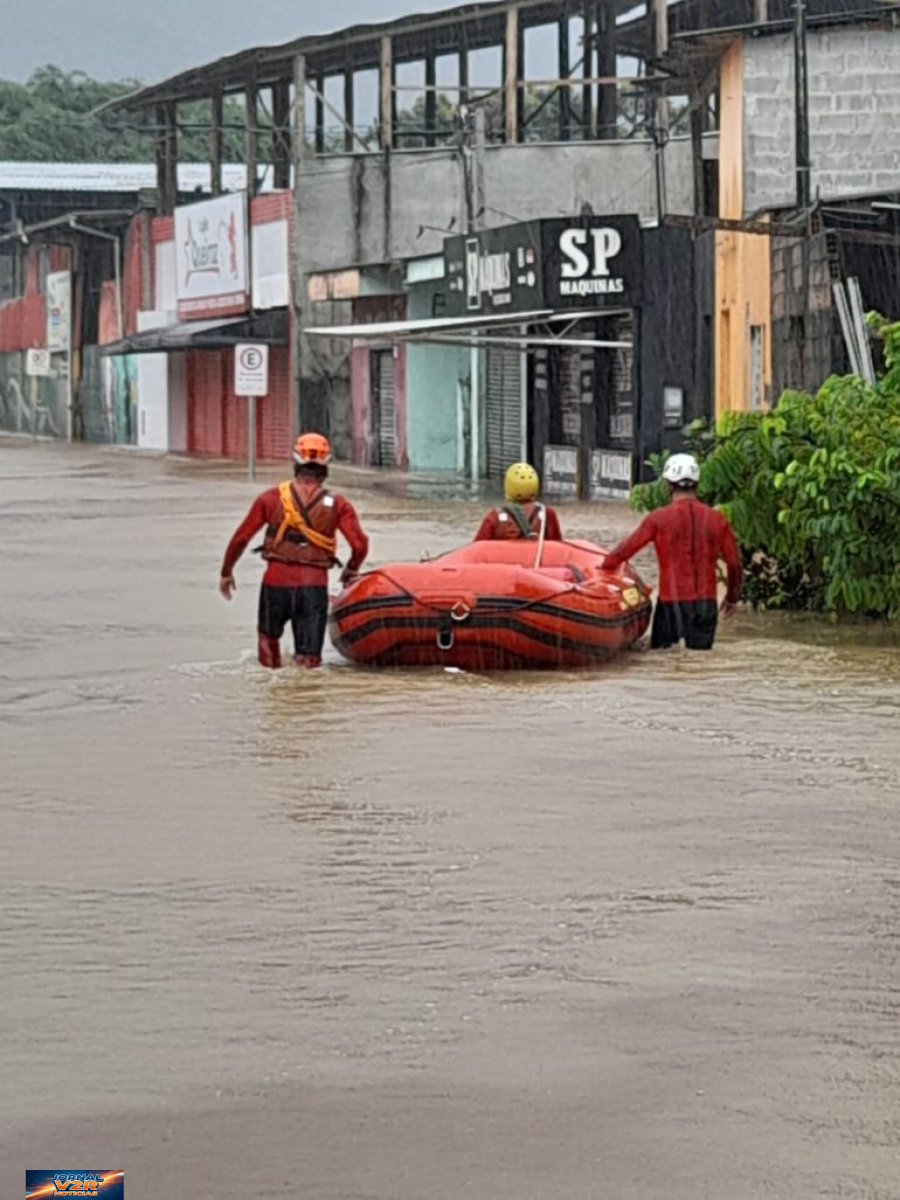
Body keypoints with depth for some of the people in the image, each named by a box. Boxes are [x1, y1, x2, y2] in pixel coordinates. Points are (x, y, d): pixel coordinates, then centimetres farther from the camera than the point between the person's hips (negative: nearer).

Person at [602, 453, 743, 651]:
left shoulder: (659, 518, -6)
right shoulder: (715, 519, 2)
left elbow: (625, 550, -3)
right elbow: (734, 563, 7)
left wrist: (603, 568, 16)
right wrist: (732, 597, 22)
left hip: (672, 603, -3)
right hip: (706, 603, 3)